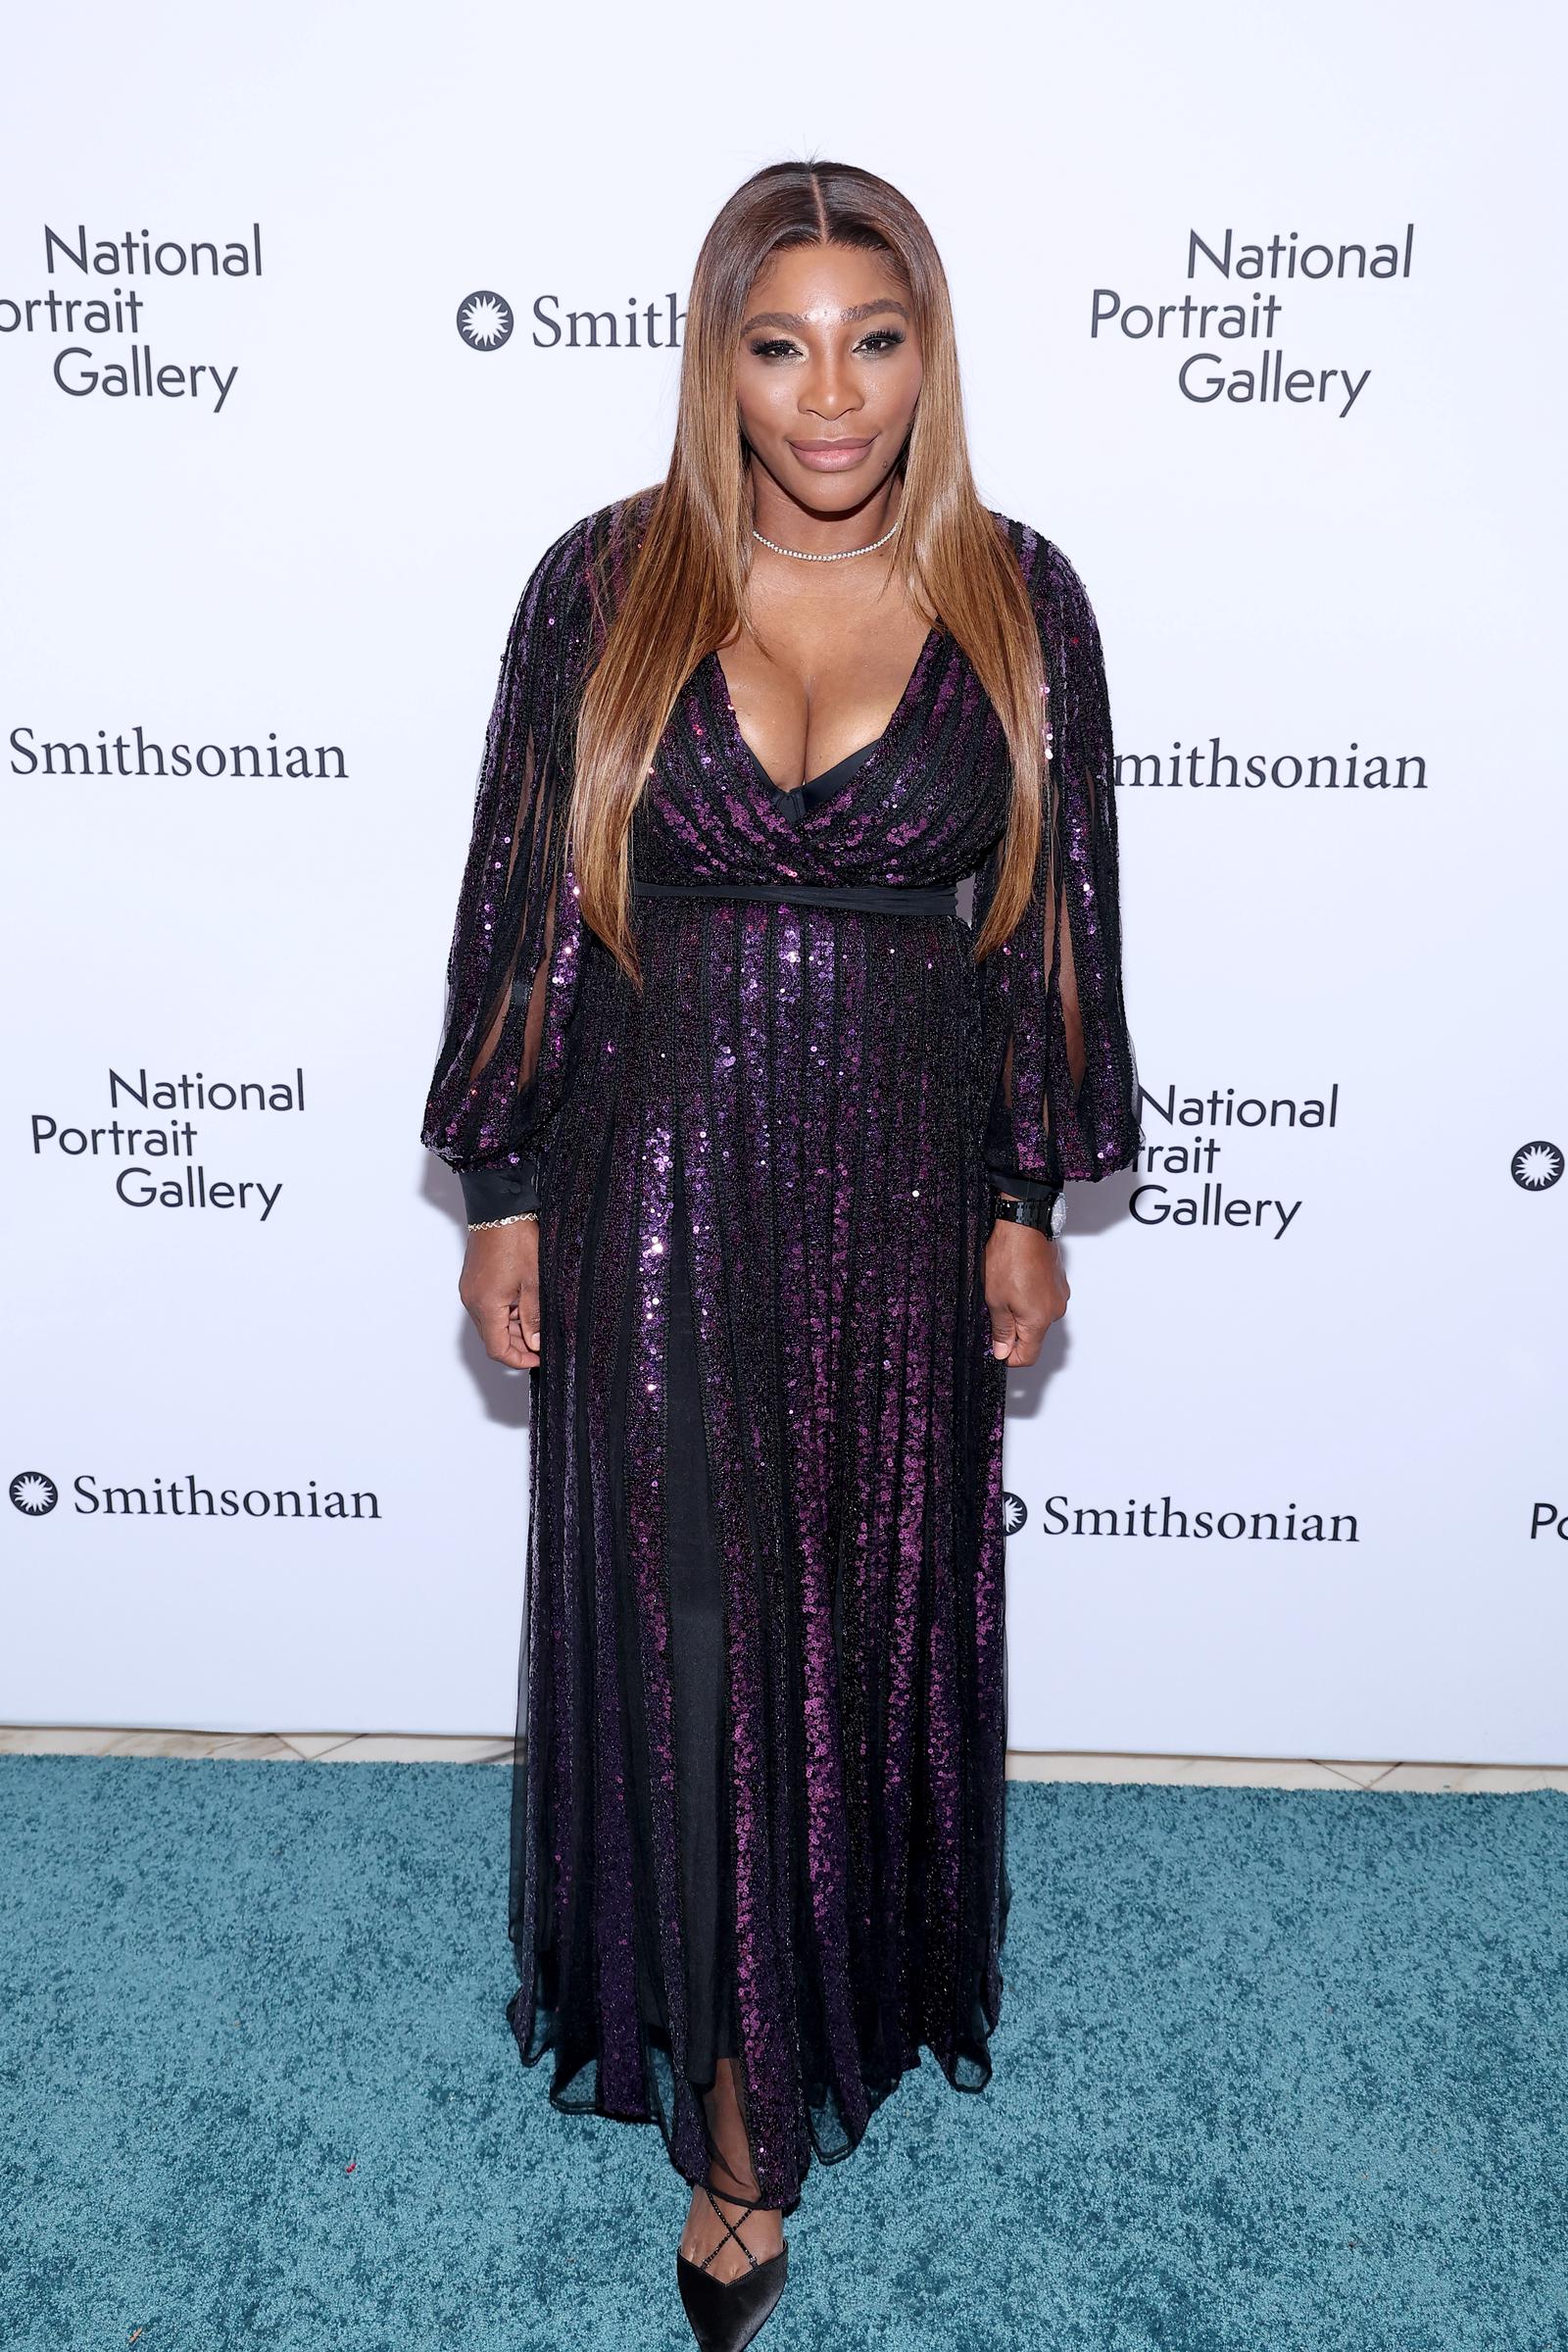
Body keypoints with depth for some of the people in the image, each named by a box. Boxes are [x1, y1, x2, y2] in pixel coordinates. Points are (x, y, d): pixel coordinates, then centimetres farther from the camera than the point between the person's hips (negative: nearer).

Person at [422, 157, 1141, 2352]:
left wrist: (1028, 1202, 3)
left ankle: (851, 1988, 44)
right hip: (659, 1177, -1)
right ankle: (742, 2103, 26)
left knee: (874, 1626, 14)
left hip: (902, 1187, 1)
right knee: (685, 1632, 5)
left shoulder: (1018, 598, 0)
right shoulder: (607, 582, -3)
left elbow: (1055, 915, 4)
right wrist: (502, 1193, 0)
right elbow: (523, 896, 1)